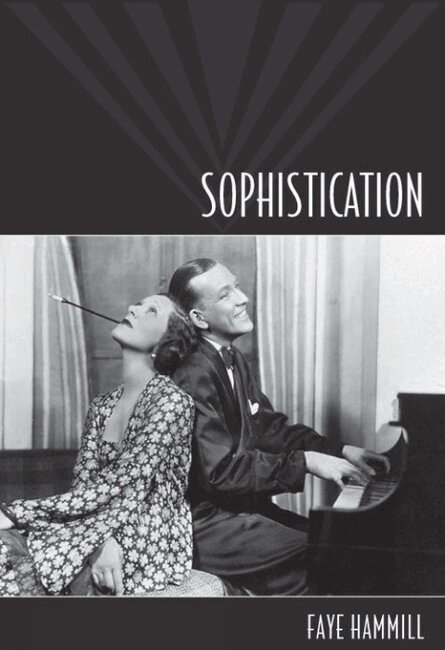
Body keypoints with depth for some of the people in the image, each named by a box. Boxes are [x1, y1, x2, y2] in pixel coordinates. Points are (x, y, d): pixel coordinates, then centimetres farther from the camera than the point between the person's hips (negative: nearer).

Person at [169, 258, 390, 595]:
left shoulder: (234, 361, 9)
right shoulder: (193, 376, -22)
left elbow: (270, 427, 9)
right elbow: (221, 470, -25)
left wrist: (340, 451, -2)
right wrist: (305, 462, -25)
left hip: (241, 505, 9)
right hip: (205, 526, -9)